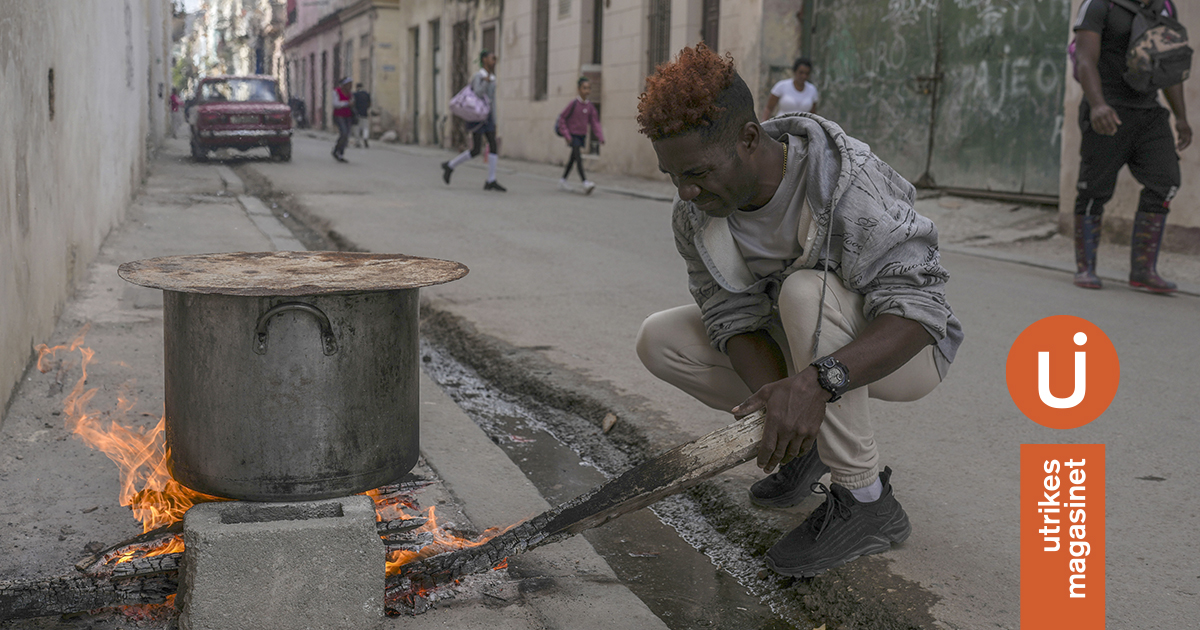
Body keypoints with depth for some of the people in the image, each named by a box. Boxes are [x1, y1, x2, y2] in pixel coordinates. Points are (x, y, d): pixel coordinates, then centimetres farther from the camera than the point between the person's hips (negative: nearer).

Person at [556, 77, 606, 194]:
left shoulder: (590, 106, 3)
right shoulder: (574, 104, -12)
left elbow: (594, 122, 6)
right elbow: (562, 118, -9)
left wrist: (600, 137, -5)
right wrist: (566, 135, -13)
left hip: (582, 135, 6)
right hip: (573, 135, -6)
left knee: (573, 159, 15)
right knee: (578, 158, -17)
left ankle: (563, 181, 28)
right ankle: (585, 182, -29)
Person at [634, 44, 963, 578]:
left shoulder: (849, 183, -32)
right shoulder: (693, 213, -14)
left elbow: (918, 311, -37)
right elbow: (735, 318, -14)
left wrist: (816, 382, -52)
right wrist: (775, 399, -35)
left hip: (898, 353, -6)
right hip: (798, 350, 6)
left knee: (806, 290, -37)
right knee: (659, 340, -8)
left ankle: (865, 500, -24)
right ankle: (804, 439, 6)